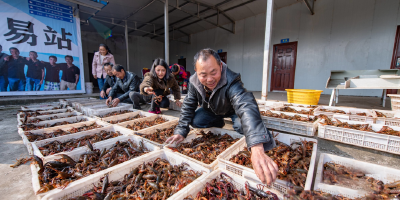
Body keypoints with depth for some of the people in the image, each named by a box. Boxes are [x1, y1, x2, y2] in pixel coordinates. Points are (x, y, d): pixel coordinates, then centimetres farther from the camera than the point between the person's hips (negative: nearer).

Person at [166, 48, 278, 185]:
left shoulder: (231, 82, -42)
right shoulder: (194, 82, -24)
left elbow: (246, 107, -57)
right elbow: (188, 107, -15)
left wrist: (257, 150, -71)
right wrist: (181, 132, -26)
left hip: (233, 110, -3)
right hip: (212, 110, 4)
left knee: (242, 125, -31)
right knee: (195, 121, -17)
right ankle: (219, 123, 13)